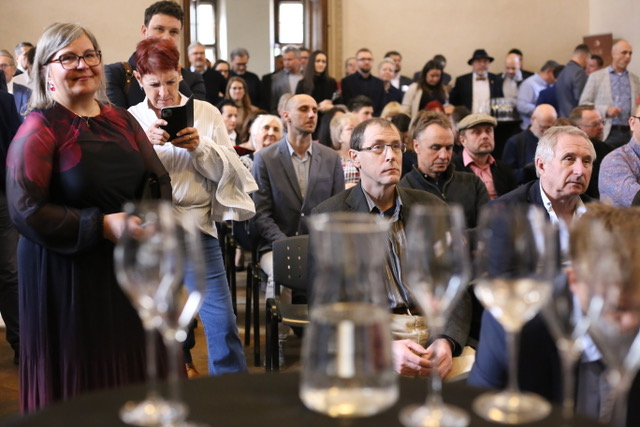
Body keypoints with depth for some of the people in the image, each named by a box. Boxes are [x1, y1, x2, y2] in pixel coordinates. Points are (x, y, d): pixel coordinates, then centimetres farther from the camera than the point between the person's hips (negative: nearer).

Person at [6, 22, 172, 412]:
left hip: (132, 268, 5)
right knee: (79, 383, 6)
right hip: (67, 276, -5)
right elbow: (25, 211, -16)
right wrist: (102, 225, -21)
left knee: (136, 373, 12)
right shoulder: (39, 129, -8)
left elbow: (159, 179, 12)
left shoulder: (121, 120, 10)